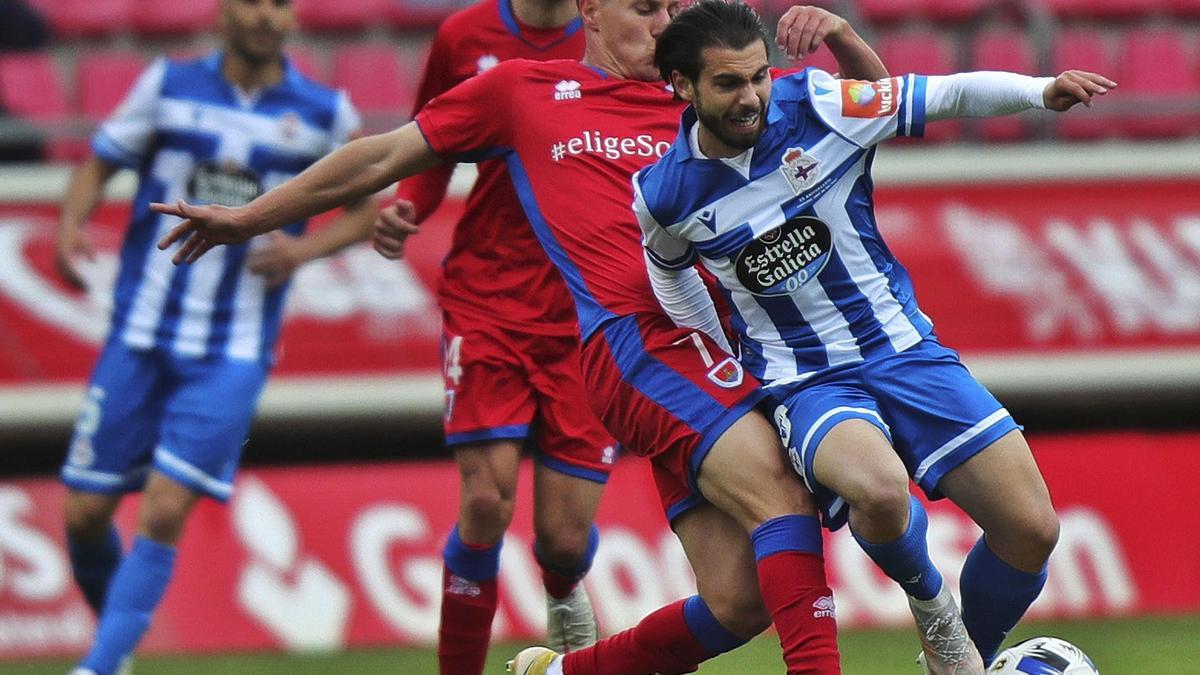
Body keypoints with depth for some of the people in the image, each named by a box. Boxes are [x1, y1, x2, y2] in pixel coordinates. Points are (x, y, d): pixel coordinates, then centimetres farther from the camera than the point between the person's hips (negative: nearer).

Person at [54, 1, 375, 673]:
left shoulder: (325, 114, 0)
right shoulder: (168, 85, 2)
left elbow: (365, 209, 11)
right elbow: (100, 161, 9)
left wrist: (305, 248, -8)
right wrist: (72, 222, -11)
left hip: (231, 355, -1)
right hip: (140, 338, 2)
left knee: (165, 511, -14)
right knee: (86, 512, 2)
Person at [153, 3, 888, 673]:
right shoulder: (525, 89, 16)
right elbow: (387, 155, 25)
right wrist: (250, 218, 30)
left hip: (725, 351, 4)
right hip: (638, 341, -4)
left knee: (740, 603, -4)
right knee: (776, 487, -29)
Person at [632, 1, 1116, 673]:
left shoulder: (820, 107, -9)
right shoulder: (664, 195, -6)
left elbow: (951, 94, -5)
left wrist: (1042, 90, -22)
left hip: (903, 347, 2)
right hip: (804, 384, -2)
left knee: (1031, 529, -8)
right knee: (878, 487, -36)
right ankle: (928, 601, -2)